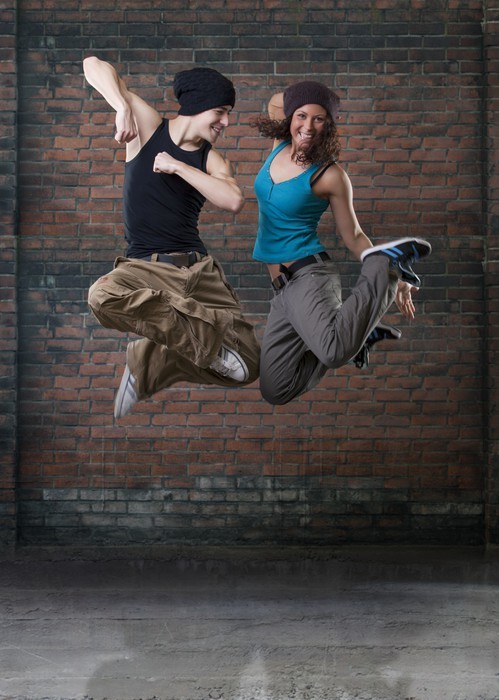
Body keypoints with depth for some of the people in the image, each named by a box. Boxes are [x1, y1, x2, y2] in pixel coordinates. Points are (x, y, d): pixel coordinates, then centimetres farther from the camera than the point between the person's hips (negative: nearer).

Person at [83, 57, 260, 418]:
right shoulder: (149, 126, 3)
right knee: (103, 296, -40)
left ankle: (148, 364, 9)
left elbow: (234, 200, -13)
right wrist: (123, 107, -19)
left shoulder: (213, 159, 10)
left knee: (248, 365, -8)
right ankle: (210, 339, -25)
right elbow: (94, 66, -2)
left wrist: (177, 167, -13)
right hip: (146, 266, -3)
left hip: (199, 267, 3)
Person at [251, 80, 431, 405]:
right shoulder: (280, 148, 6)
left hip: (309, 275, -7)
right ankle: (356, 336, 18)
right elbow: (276, 101, 25)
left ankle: (386, 264, -13)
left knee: (334, 351, -39)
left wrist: (394, 281, -2)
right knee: (275, 391, 2)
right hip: (284, 288, 7)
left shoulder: (330, 175, -10)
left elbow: (353, 236, 0)